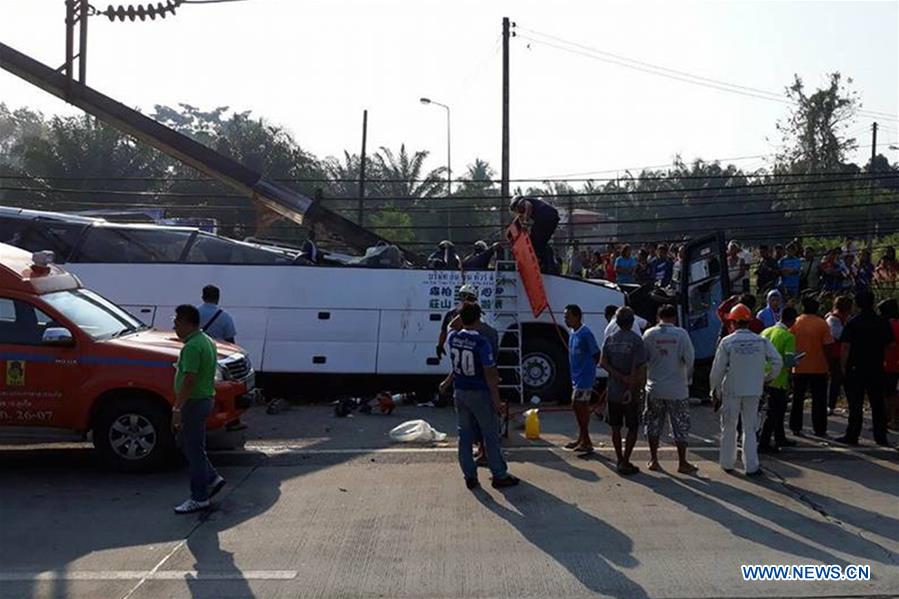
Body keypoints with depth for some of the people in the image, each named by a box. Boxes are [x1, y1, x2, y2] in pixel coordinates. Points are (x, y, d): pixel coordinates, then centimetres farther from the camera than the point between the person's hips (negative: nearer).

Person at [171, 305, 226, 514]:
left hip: (194, 402, -10)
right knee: (188, 444, 21)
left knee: (194, 450, 0)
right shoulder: (207, 341, 11)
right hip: (206, 398, 10)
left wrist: (177, 409, -25)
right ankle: (212, 479, 22)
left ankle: (199, 498, 9)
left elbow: (189, 381, -27)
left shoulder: (192, 346, -21)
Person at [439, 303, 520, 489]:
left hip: (460, 393, 5)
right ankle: (499, 476, 13)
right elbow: (490, 374, -17)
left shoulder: (452, 338, -4)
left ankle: (470, 477, 16)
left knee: (465, 435, 11)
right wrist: (496, 400, -12)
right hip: (479, 394, -5)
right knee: (491, 435, 6)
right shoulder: (482, 342, -20)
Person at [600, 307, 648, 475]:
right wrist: (633, 389, -11)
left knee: (616, 427, 13)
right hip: (630, 393, -4)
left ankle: (620, 460, 20)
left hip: (613, 391, 4)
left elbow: (603, 362, -6)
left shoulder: (609, 339, 3)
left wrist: (621, 377, -10)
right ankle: (625, 463, 2)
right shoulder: (636, 340, -11)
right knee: (632, 428, 5)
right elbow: (639, 368, -16)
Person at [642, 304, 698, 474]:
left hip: (654, 388, 2)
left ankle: (653, 460, 18)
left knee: (653, 424, 13)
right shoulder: (681, 334, -8)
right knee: (681, 426, 9)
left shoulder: (649, 334, -3)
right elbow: (689, 358, -10)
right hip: (677, 388, -2)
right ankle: (682, 463, 14)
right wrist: (688, 378, 5)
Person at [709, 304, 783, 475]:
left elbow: (717, 369, -7)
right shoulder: (761, 341, -1)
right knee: (750, 429, 10)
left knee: (729, 428, 12)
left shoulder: (727, 342, -8)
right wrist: (768, 378, 12)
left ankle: (727, 463, 20)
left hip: (731, 390, -2)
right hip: (753, 390, 2)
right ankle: (751, 466, 8)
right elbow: (777, 361, -5)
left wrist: (714, 390, 4)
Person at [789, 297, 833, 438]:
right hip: (818, 367, -2)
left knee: (798, 399, 11)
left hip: (799, 367, 2)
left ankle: (795, 427, 12)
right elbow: (827, 345, -10)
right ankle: (819, 429, 6)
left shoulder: (795, 322, -1)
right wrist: (826, 360, 3)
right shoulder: (822, 323, -7)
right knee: (819, 400, 6)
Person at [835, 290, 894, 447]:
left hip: (856, 368, -3)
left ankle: (852, 436, 3)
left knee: (855, 405, 1)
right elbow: (890, 344, 8)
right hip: (877, 369, 3)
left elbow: (846, 346, -12)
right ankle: (880, 436, 15)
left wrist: (843, 366, -4)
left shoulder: (853, 322, -9)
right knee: (877, 404, 11)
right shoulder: (883, 323, 2)